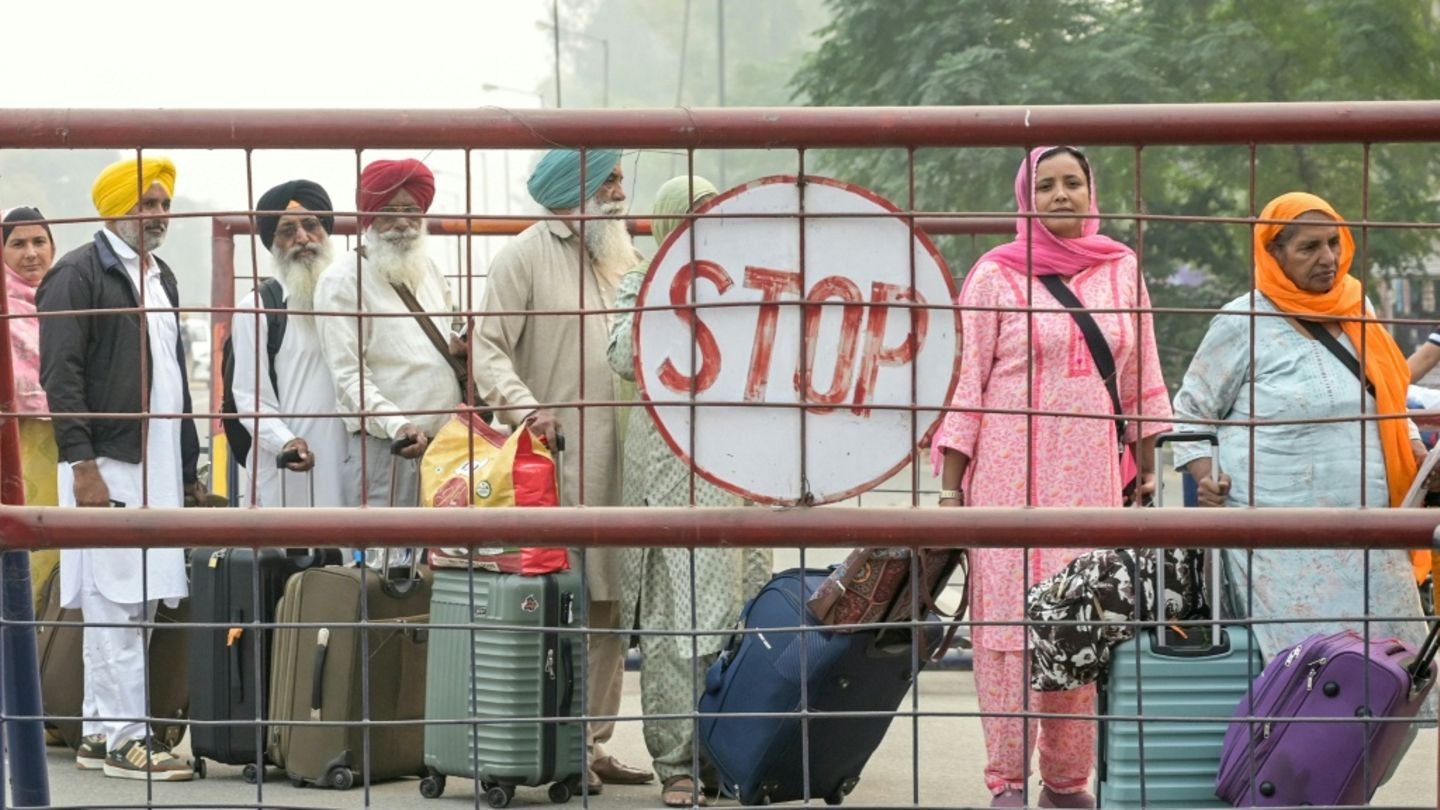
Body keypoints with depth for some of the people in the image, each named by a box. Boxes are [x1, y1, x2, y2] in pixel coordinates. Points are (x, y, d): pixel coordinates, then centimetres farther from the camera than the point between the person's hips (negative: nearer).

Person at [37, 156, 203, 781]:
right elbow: (60, 376, -13)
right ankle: (125, 737, -7)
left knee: (139, 604, 9)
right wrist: (82, 466, -19)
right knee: (115, 602, -9)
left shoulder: (161, 278, 20)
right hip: (106, 465, -8)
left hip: (158, 467, 8)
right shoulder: (78, 274, -6)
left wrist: (189, 467, 21)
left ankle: (100, 733, 14)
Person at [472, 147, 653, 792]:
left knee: (609, 608, 7)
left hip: (615, 460, 7)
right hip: (554, 457, -7)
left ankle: (594, 744, 13)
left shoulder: (620, 257, 18)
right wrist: (523, 406, -23)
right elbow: (488, 348, -9)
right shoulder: (525, 256, -3)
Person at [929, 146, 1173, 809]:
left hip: (1092, 474, 3)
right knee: (1010, 617, -7)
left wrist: (1147, 475, 14)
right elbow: (965, 382, 0)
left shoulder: (1122, 271, 11)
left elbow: (1141, 381, 15)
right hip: (1011, 472, -3)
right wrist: (949, 484, -4)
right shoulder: (995, 275, 2)